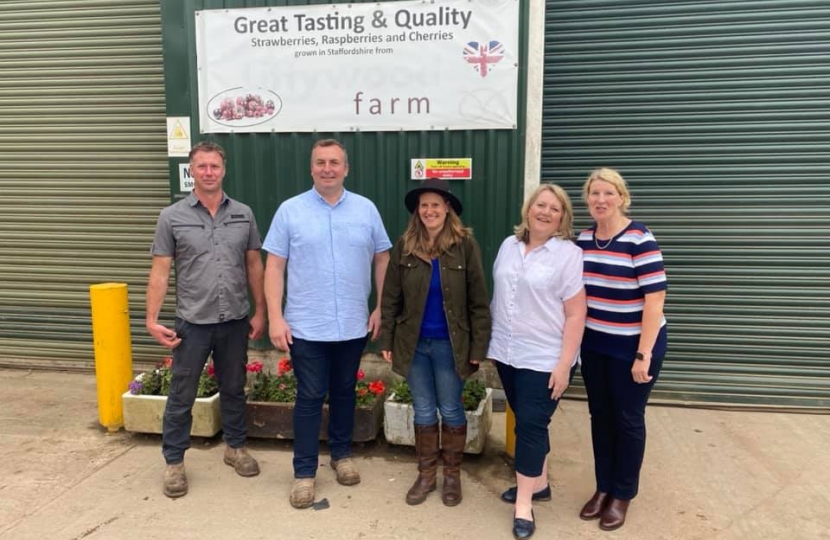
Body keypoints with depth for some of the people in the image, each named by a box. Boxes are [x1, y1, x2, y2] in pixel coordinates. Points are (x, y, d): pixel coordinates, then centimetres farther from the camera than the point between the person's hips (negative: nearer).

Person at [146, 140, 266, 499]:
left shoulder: (243, 214, 3)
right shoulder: (172, 216, -3)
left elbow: (254, 264, 7)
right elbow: (160, 270, -3)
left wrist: (260, 311, 4)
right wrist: (152, 319, -8)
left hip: (235, 321, 2)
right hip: (192, 322, -2)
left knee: (234, 389, 16)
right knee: (181, 395, 8)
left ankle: (235, 448, 34)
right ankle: (174, 462, 25)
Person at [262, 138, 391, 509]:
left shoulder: (366, 210, 2)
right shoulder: (290, 210, -3)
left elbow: (382, 260, 6)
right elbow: (274, 266, -3)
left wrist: (383, 308, 1)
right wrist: (275, 318, -9)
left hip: (353, 325, 2)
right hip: (306, 326, -2)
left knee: (344, 392, 17)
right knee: (310, 398, 5)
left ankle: (341, 454, 36)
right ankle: (304, 472, 19)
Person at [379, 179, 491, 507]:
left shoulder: (465, 245, -8)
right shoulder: (405, 246, -1)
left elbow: (478, 301, -7)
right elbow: (391, 298, 3)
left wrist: (479, 347, -9)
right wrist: (387, 340, 1)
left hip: (450, 344, -2)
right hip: (414, 343, 2)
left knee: (450, 410, 11)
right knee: (423, 411, 13)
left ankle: (452, 475, 30)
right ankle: (426, 474, 30)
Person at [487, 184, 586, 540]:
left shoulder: (569, 254, -9)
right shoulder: (509, 245, 7)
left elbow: (575, 314, -11)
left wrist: (564, 364, -15)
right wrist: (489, 341, 12)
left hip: (544, 358, -5)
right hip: (508, 353, 5)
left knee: (531, 425, -1)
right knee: (528, 422, 17)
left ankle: (523, 503, 14)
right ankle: (538, 484, 35)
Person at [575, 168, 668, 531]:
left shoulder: (640, 239, -17)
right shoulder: (583, 239, 2)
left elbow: (655, 299, -18)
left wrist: (643, 355, -20)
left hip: (633, 345, -5)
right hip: (594, 344, 5)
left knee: (627, 419, 10)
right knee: (600, 415, 15)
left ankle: (623, 494, 28)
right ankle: (603, 488, 32)